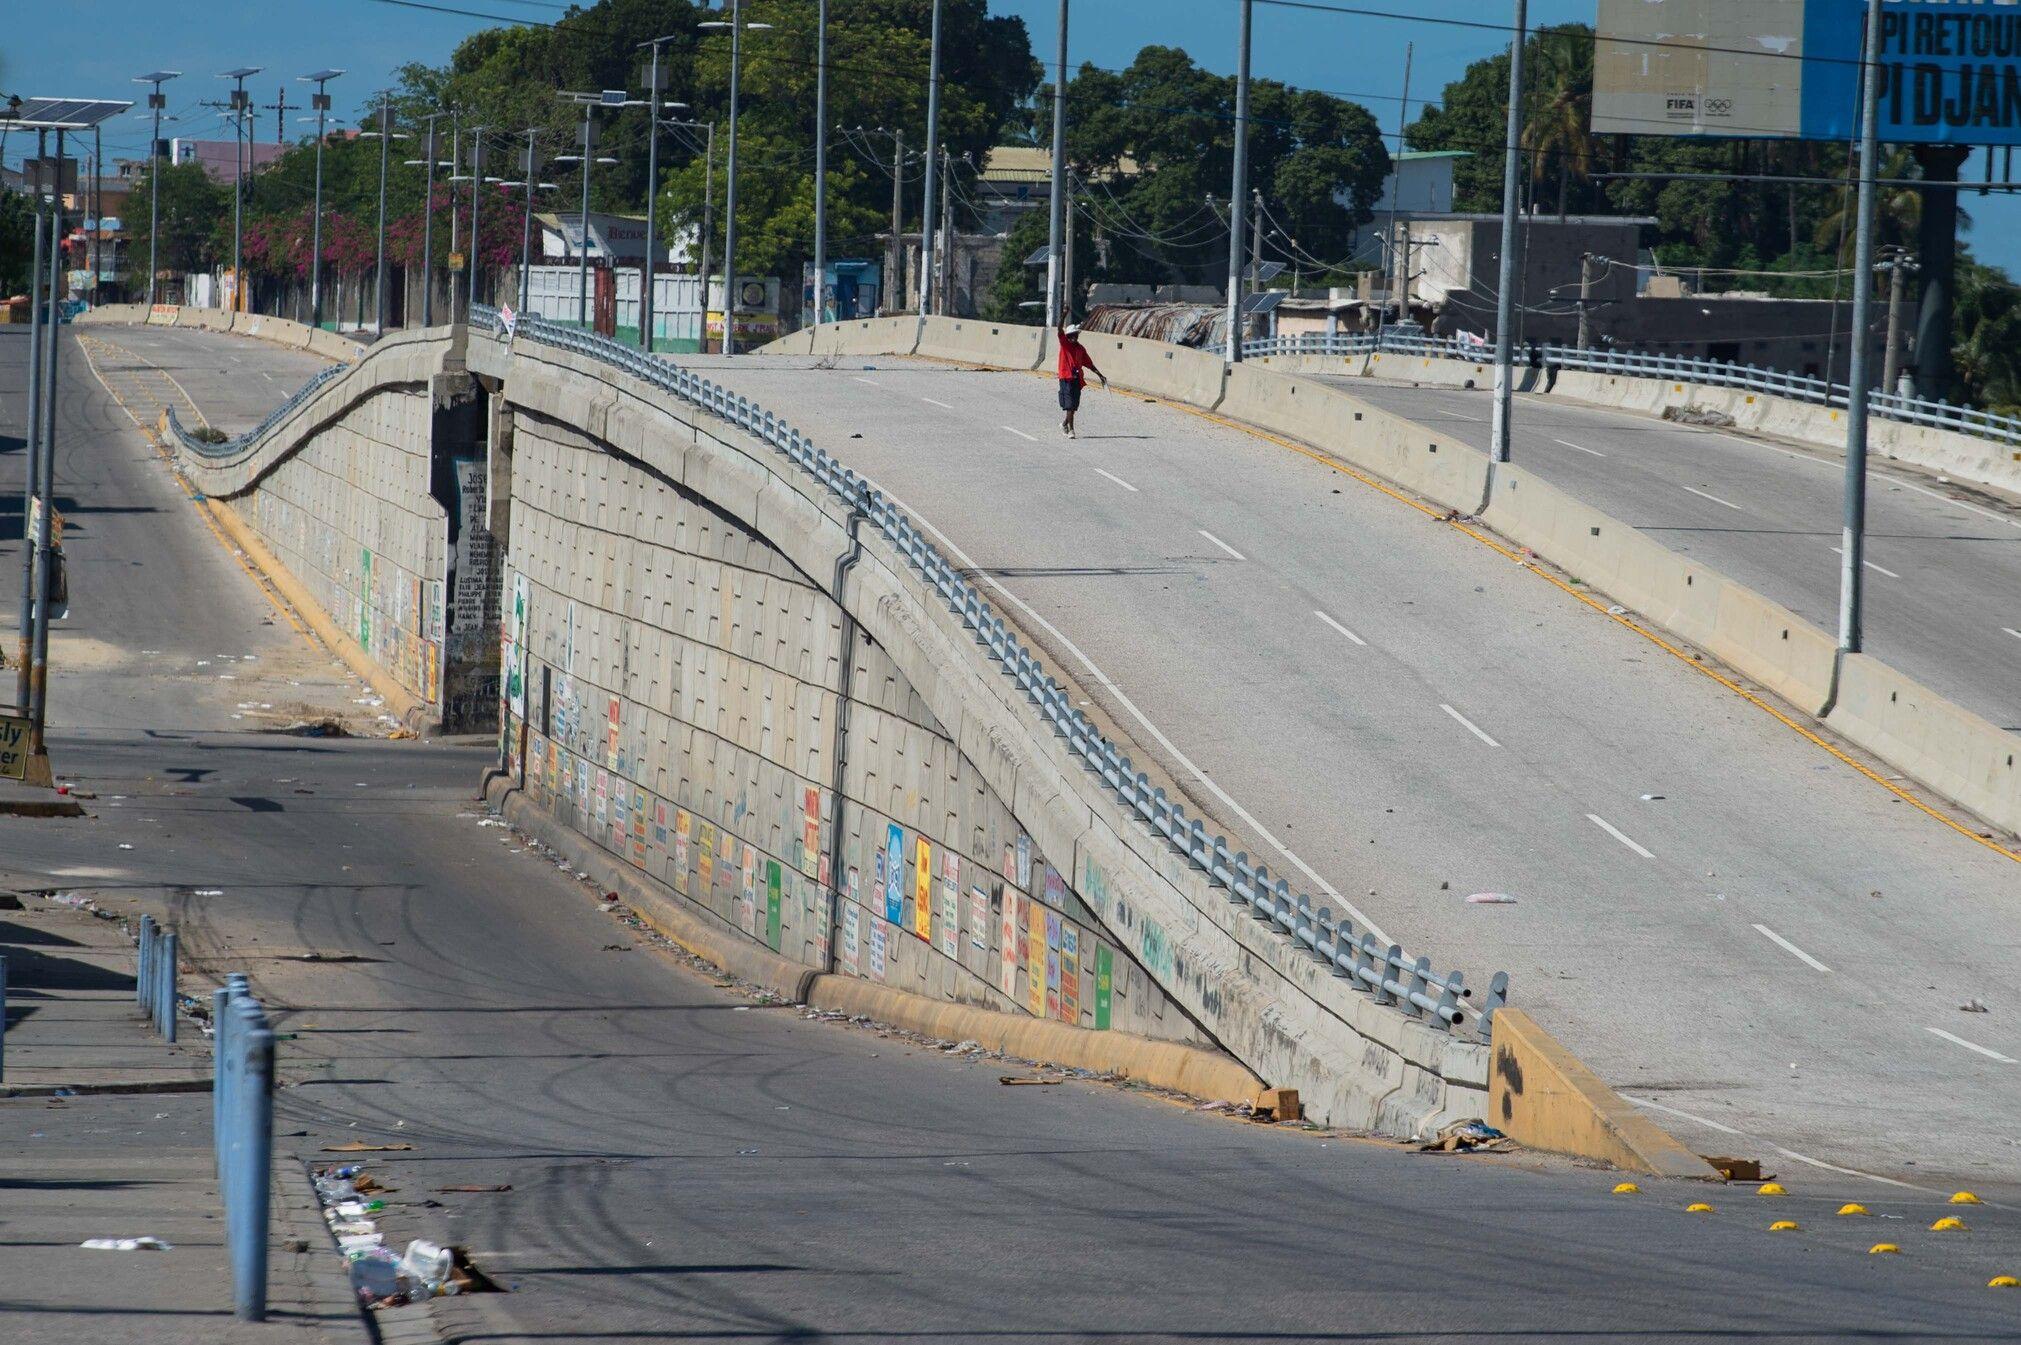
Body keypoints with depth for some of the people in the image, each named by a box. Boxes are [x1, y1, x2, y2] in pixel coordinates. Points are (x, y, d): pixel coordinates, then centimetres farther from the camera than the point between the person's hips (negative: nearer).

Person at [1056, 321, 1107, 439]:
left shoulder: (1081, 348, 11)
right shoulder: (1064, 344, -1)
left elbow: (1089, 363, 17)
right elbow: (1060, 329, -15)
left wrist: (1100, 375, 16)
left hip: (1077, 379, 5)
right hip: (1066, 378, -5)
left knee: (1074, 406, 12)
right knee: (1070, 405, -10)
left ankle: (1064, 424, 34)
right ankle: (1071, 430, -9)